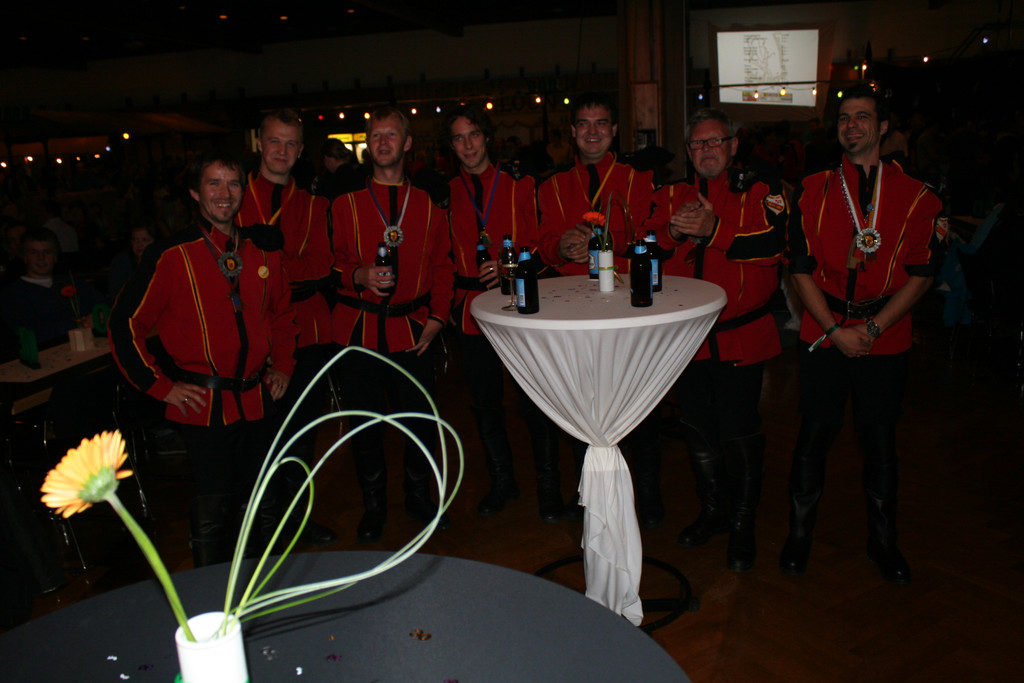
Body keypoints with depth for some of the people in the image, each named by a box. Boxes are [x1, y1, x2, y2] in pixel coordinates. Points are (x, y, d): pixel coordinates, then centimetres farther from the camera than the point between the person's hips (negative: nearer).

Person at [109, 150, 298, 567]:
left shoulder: (262, 252, 6)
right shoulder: (171, 256, -8)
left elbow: (282, 313, 23)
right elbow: (124, 326, -5)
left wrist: (283, 366, 14)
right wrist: (161, 386, -7)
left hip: (257, 400, 5)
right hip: (203, 407, -4)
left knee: (264, 502, 14)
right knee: (214, 509, 1)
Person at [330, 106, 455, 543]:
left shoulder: (428, 206, 9)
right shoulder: (345, 205, 5)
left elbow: (442, 266, 11)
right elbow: (332, 263, 5)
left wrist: (437, 316, 0)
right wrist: (359, 276, -15)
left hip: (412, 330, 1)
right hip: (358, 328, -1)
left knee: (422, 419, 5)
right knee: (365, 424, 6)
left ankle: (418, 497, 29)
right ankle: (373, 507, 26)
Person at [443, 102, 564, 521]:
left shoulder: (519, 185, 3)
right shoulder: (447, 194, 8)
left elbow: (537, 243, 1)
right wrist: (447, 303, 3)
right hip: (472, 310, 3)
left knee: (535, 403, 1)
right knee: (485, 404, 11)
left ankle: (548, 487, 19)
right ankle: (502, 483, 29)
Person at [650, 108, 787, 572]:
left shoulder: (760, 192, 0)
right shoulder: (670, 197, 12)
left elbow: (772, 244, -17)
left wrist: (713, 229, -26)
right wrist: (673, 231, -19)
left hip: (740, 336, -4)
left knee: (739, 432, 2)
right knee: (697, 429, 14)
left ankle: (742, 525, 22)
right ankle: (713, 509, 35)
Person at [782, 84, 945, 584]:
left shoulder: (915, 196, 1)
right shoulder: (812, 191, 2)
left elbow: (921, 273, -1)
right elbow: (801, 269, -1)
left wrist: (873, 328, -11)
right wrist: (835, 328, -10)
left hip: (886, 341, 0)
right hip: (823, 336, 0)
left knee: (880, 439, 11)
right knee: (815, 435, 6)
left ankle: (883, 543, 29)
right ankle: (799, 535, 23)